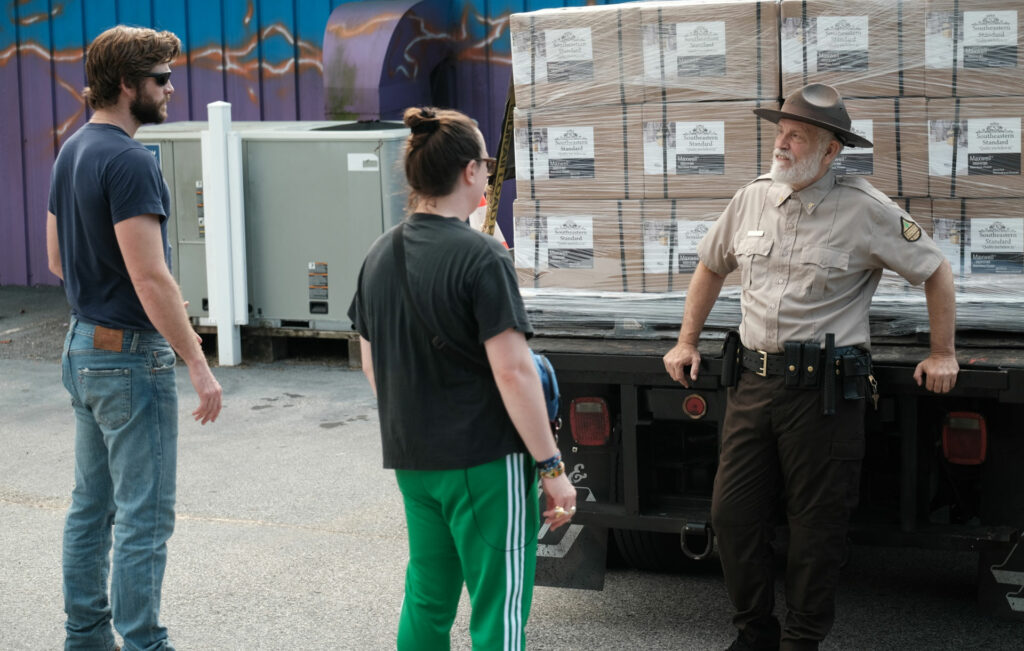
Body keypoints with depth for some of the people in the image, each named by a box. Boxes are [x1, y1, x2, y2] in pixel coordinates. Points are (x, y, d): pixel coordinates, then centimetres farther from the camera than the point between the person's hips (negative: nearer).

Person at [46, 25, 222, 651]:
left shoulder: (73, 151, 11)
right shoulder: (129, 160, -19)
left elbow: (58, 258, 18)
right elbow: (150, 276, -24)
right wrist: (198, 364, -20)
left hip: (83, 346, 10)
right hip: (131, 355, -10)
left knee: (92, 506, 16)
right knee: (145, 517, -3)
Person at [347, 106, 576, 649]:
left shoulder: (380, 255, 6)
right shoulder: (480, 257, -16)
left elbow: (371, 364, 14)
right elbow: (512, 370, -19)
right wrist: (551, 467, -14)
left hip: (412, 460, 7)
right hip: (485, 461, -7)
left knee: (426, 603, 20)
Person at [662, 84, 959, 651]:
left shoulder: (865, 210, -5)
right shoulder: (752, 199, 9)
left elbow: (935, 271, 4)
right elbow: (711, 267, 23)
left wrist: (942, 353, 5)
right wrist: (686, 343, 22)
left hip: (825, 390, -5)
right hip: (754, 382, 5)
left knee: (816, 524, 3)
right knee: (732, 513, 5)